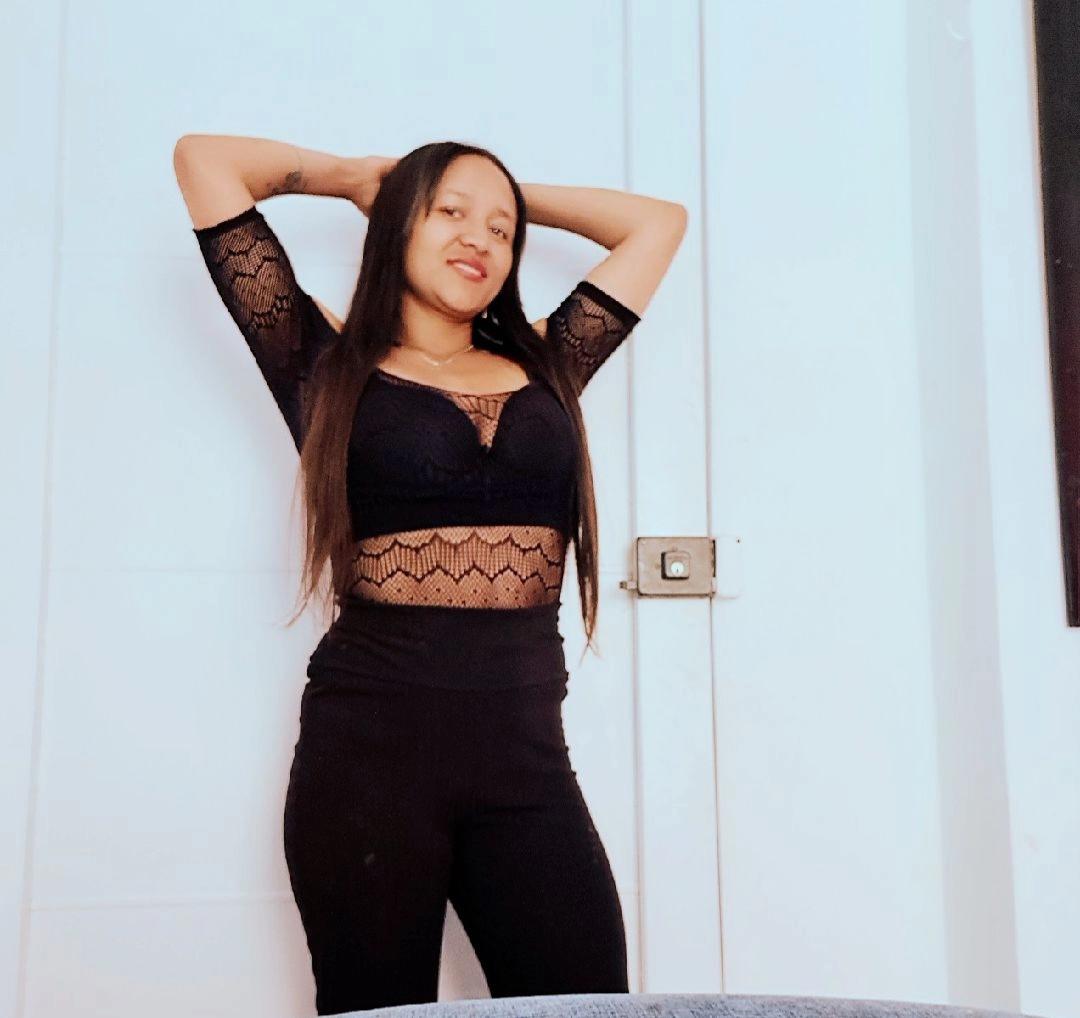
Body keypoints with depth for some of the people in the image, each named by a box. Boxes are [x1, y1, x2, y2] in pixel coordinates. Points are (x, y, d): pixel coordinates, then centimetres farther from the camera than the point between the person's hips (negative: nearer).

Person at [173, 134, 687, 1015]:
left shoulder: (543, 367, 15)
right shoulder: (330, 364, 7)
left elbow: (659, 221, 24)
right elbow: (203, 158, 8)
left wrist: (517, 199, 26)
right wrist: (352, 176, 20)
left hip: (526, 746, 3)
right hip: (371, 739, -2)